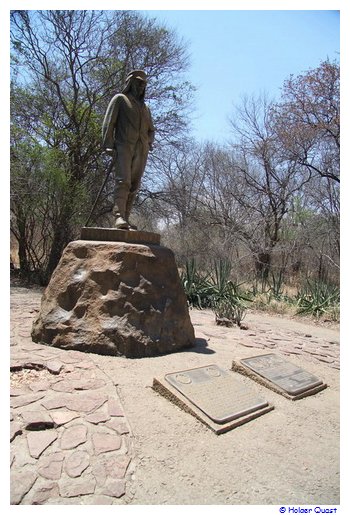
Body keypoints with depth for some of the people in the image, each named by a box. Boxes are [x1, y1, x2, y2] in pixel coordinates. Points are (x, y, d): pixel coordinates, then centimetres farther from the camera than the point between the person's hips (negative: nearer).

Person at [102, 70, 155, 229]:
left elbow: (151, 130, 30)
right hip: (124, 146, -5)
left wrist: (149, 143, 7)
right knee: (123, 181, -22)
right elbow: (108, 122, 1)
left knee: (134, 185, -3)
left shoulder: (145, 107, 29)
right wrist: (108, 145, -13)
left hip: (141, 150, 5)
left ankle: (125, 219, -2)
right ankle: (119, 217, -31)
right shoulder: (120, 98, 12)